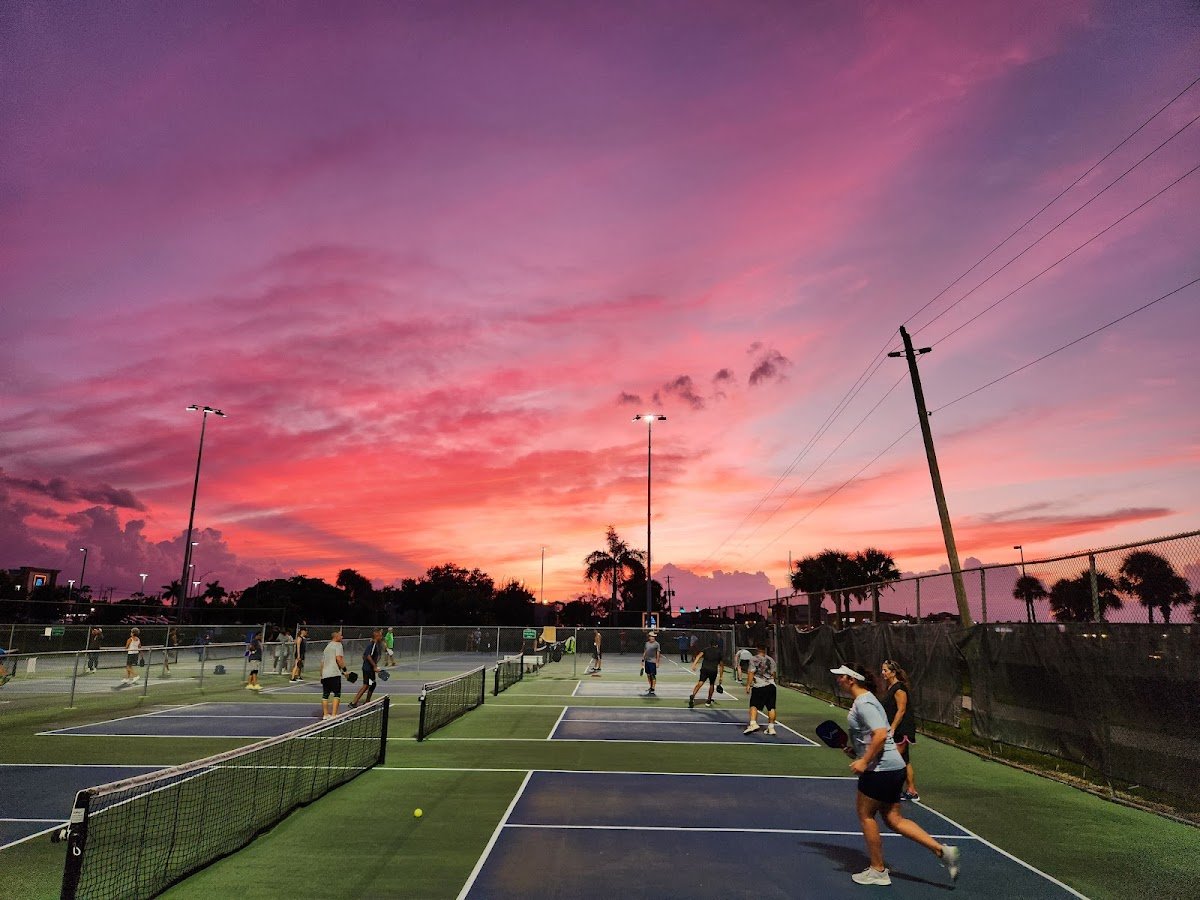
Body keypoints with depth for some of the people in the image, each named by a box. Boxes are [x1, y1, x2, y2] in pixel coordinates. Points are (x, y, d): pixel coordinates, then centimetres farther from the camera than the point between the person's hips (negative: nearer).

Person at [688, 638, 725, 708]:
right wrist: (721, 676, 29)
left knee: (700, 683, -15)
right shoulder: (719, 652, 20)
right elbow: (721, 665, 23)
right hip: (714, 670, 1)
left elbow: (699, 656, -4)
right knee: (712, 684, 24)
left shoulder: (706, 649, 16)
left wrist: (694, 664, -15)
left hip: (704, 669, -1)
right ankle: (708, 701, 30)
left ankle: (693, 696, -37)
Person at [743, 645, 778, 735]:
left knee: (754, 705, -5)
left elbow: (751, 673, -8)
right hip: (771, 686, 5)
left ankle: (753, 723, -22)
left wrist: (748, 685, -3)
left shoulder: (753, 659, -3)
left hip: (758, 687, -5)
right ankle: (771, 727, 12)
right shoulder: (771, 660, 12)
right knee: (771, 707, 9)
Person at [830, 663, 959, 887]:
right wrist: (856, 750, 15)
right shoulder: (865, 699, 15)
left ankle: (878, 871, 16)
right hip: (893, 767, 10)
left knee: (865, 814, 5)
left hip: (880, 769, -10)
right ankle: (941, 850, 8)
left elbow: (881, 734, -27)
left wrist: (864, 761, -25)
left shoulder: (863, 703, -17)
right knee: (894, 819, 13)